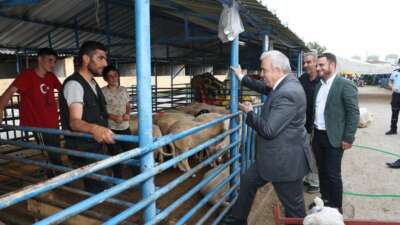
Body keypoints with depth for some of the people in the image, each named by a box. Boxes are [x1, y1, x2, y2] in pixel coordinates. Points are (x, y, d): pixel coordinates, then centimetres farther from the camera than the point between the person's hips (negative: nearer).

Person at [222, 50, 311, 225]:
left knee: (293, 207, 10)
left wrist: (250, 113, -12)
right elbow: (263, 87, 22)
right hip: (272, 157, 10)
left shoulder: (288, 93, -28)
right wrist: (242, 77, 18)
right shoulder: (284, 83, 1)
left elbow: (268, 130, -27)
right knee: (247, 182, 22)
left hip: (285, 160, -10)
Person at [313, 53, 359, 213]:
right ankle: (325, 200, 34)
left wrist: (348, 138, -14)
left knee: (333, 174, 2)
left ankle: (336, 207, 19)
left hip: (333, 138, -6)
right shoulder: (319, 85, 10)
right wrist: (312, 131, 12)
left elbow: (354, 113, -13)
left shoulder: (345, 85, -11)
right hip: (318, 135, 7)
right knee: (322, 171, 17)